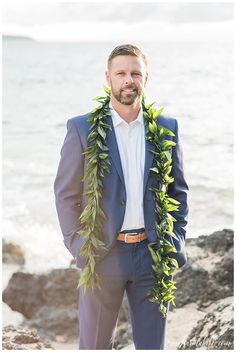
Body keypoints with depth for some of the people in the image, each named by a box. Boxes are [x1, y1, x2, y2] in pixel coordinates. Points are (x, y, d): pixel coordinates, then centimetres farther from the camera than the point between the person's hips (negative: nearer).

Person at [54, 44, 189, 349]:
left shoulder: (167, 128, 5)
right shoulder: (82, 129, -3)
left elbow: (178, 190, 12)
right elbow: (65, 193, -2)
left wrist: (175, 242, 3)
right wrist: (78, 247, -7)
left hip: (153, 255, 2)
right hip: (103, 255, -2)